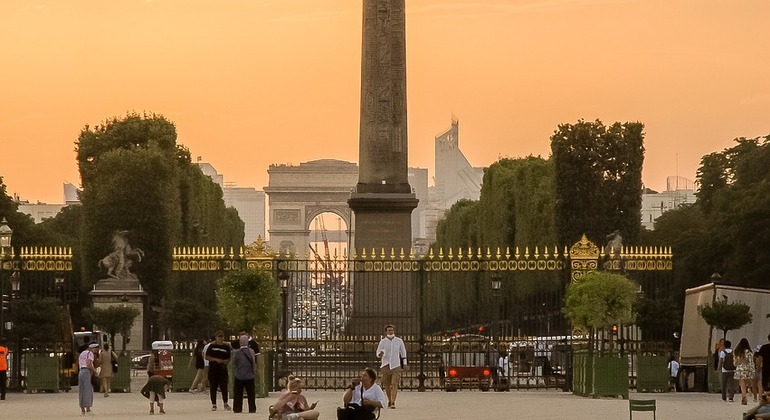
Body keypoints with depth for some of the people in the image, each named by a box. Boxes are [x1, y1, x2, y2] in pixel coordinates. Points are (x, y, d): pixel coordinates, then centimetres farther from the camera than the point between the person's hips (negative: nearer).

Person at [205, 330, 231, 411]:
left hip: (223, 369, 1)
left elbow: (229, 358, 14)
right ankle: (214, 404, 7)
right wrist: (216, 359, -13)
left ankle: (225, 404, 8)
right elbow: (207, 357, 0)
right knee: (213, 387, 0)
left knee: (224, 386, -2)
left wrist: (226, 361, -8)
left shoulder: (226, 346, 7)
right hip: (213, 369, -1)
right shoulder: (212, 346, 2)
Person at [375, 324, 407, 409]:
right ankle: (389, 400, 27)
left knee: (394, 384, -13)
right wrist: (380, 354, -19)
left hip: (396, 366, -1)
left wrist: (404, 364, 15)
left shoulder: (399, 341, 5)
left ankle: (393, 403, -17)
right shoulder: (383, 341, 2)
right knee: (386, 385, 6)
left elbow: (403, 352, 16)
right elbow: (378, 353, 5)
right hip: (385, 366, 1)